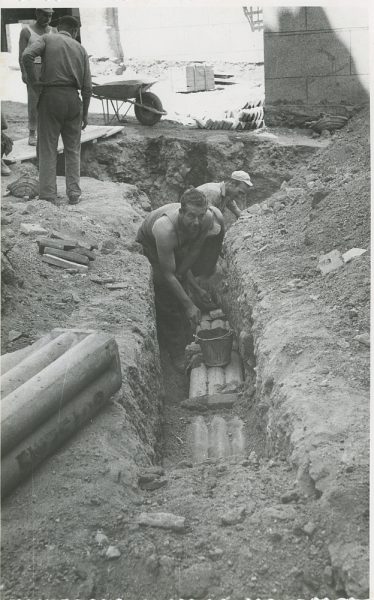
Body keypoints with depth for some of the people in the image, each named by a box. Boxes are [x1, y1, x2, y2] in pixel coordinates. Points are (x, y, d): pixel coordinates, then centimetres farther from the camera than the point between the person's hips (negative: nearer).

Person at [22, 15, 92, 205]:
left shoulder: (46, 39, 6)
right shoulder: (80, 48, 14)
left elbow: (27, 55, -15)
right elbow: (87, 86, 8)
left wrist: (33, 81, -2)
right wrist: (85, 113, 16)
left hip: (51, 96, -2)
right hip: (73, 99, 2)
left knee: (48, 148, 2)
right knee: (72, 149, 13)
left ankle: (48, 195, -1)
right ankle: (73, 193, 9)